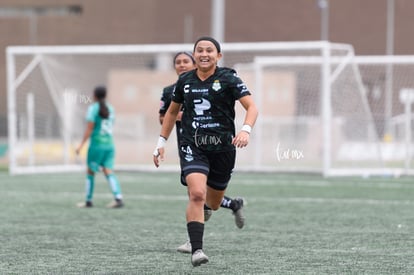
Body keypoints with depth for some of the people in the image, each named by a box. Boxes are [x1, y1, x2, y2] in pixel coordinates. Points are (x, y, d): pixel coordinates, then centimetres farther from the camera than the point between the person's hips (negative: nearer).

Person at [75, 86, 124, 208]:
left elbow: (89, 128, -13)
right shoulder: (110, 109, 11)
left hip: (96, 145, -5)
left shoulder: (93, 108, -7)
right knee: (109, 172, -1)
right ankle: (118, 198, -18)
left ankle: (88, 201, 13)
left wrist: (81, 144, -11)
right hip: (109, 144, 5)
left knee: (90, 172, 7)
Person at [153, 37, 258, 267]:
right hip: (192, 146, 1)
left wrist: (245, 130, -29)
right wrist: (161, 141, 17)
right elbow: (172, 112, 21)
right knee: (197, 194, -23)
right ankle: (196, 250, -21)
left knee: (213, 204, 12)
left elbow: (251, 107, -10)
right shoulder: (184, 81, 6)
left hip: (222, 147, 0)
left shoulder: (228, 79, -3)